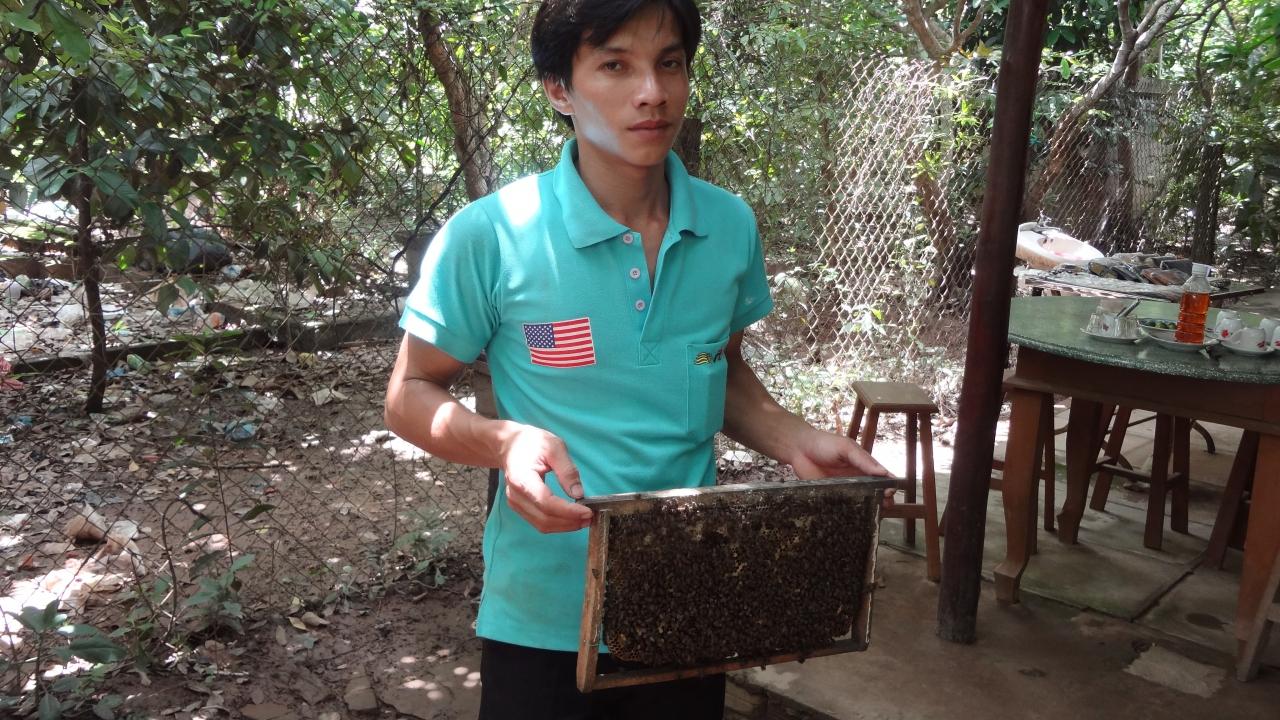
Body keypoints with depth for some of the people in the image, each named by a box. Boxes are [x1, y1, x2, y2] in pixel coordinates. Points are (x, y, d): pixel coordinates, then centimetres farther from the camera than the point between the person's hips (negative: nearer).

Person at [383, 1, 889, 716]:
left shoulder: (731, 226, -3)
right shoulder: (488, 237, -15)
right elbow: (412, 394, -6)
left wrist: (796, 441, -6)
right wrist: (504, 440, -25)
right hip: (544, 620, -3)